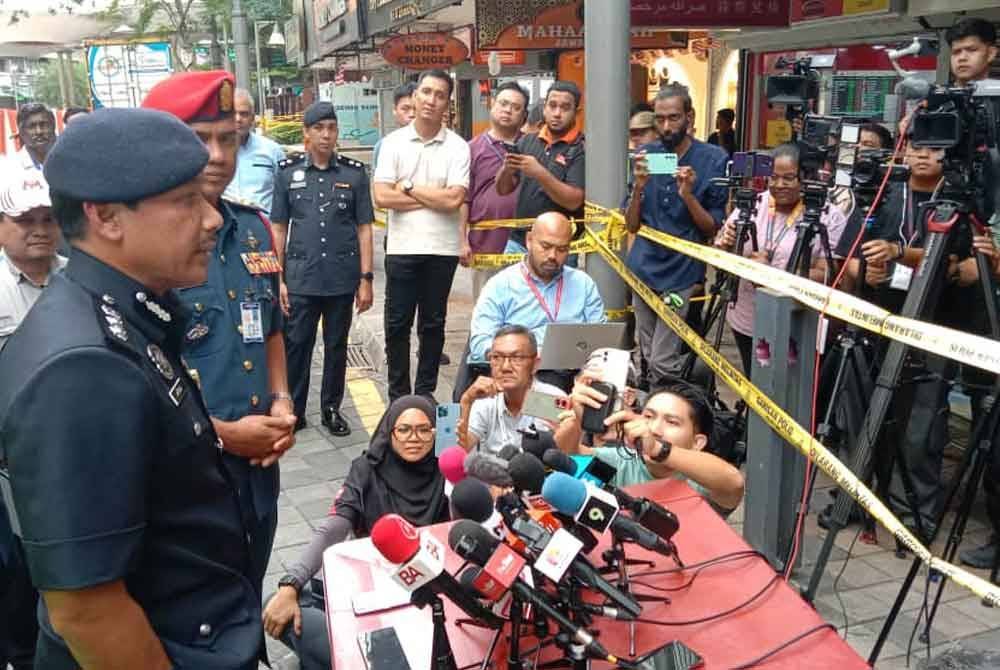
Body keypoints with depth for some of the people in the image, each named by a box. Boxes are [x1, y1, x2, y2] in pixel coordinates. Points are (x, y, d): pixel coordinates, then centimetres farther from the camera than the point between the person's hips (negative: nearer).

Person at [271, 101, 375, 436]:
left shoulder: (354, 173, 3)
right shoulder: (289, 172, 3)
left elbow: (364, 228, 4)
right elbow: (279, 228, 6)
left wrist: (366, 279, -1)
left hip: (342, 278, 0)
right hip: (300, 278, 0)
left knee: (336, 346, 10)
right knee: (296, 344, 4)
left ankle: (332, 408, 24)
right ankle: (293, 411, 17)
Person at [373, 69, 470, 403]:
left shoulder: (458, 147, -1)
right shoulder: (393, 142, 2)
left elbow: (454, 199, -13)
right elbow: (382, 197, -8)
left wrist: (409, 187, -7)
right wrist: (434, 198, -10)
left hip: (442, 249, 0)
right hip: (402, 248, 0)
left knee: (433, 324, 10)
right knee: (397, 324, 6)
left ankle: (426, 391, 23)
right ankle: (398, 395, 19)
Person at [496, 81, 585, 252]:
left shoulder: (582, 149, -8)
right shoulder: (527, 141, 9)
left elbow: (574, 201, -16)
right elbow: (503, 189, 11)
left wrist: (540, 173, -25)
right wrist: (507, 169, -11)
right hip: (518, 241, 5)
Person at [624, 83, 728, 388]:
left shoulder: (714, 159, -6)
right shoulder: (646, 155, 4)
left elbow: (713, 228, -5)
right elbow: (632, 225, 2)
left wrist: (688, 196, -21)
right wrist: (639, 186, -15)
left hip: (681, 273, -4)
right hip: (643, 268, 4)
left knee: (662, 363, -7)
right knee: (647, 356, 13)